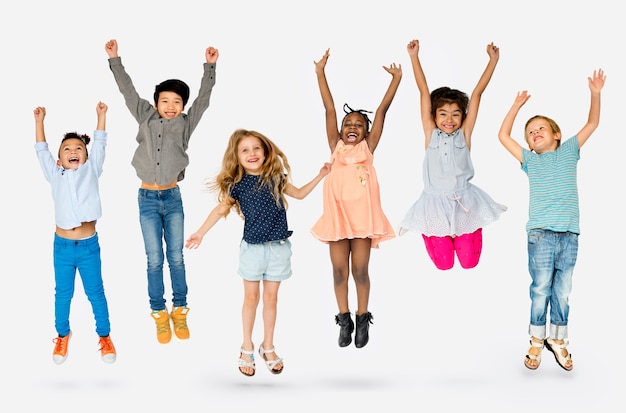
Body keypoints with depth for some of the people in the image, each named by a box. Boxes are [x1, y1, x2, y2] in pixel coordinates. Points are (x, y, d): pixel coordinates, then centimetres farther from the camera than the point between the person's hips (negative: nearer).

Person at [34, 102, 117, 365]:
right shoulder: (55, 175, 7)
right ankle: (62, 335, 30)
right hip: (62, 246, 1)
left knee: (96, 293, 9)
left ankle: (104, 336, 23)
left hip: (89, 246, -1)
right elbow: (41, 151, 8)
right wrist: (39, 121, 5)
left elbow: (99, 145, 3)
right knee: (63, 294, 12)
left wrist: (101, 116, 0)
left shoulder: (91, 170, 6)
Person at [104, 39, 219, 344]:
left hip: (172, 198, 0)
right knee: (154, 260, 3)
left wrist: (210, 67, -8)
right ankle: (160, 315, 13)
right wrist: (114, 59, 4)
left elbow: (203, 98, -2)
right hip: (148, 199, 0)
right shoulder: (146, 118, 3)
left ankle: (180, 312, 16)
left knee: (176, 258, 5)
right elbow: (128, 91, 5)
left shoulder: (185, 124, 1)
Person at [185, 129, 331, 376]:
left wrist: (320, 176, 13)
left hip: (278, 247, 2)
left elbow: (299, 194, 18)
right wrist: (200, 233, 0)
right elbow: (221, 209, 3)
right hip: (252, 247, -2)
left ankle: (268, 347, 21)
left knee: (271, 297, 9)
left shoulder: (275, 177, 2)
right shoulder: (238, 184, -5)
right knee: (251, 297, 8)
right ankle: (247, 348, 21)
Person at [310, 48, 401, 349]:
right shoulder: (335, 147, 10)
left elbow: (382, 111, 3)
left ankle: (362, 320, 16)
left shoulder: (368, 147, 7)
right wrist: (320, 73, 6)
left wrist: (396, 79, 2)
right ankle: (344, 320, 18)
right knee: (339, 271, 6)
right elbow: (329, 110, 6)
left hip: (363, 215, -1)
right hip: (337, 215, 2)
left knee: (360, 270, 4)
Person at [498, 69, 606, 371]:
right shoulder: (529, 160, 12)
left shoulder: (569, 151, 14)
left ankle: (557, 339, 19)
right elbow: (503, 136, 10)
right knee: (540, 289, 0)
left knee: (563, 290, 7)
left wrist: (595, 94, 6)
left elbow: (592, 124, 15)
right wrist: (517, 106, 8)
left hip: (569, 234, 1)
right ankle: (536, 341, 10)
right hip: (541, 234, -1)